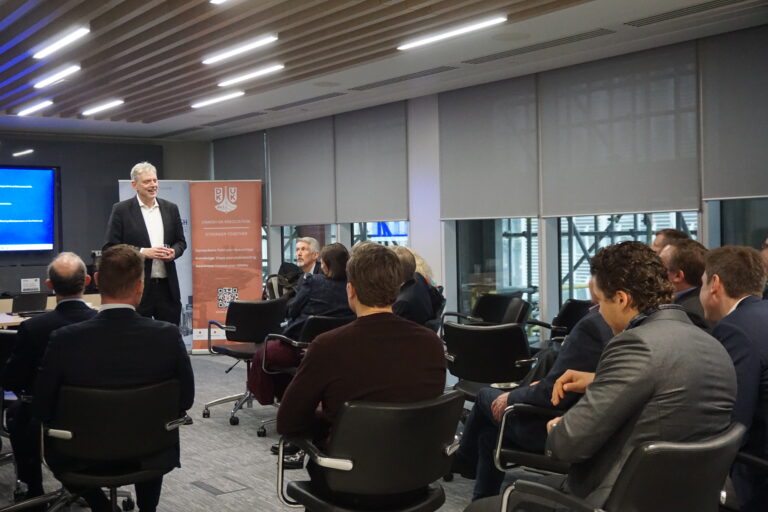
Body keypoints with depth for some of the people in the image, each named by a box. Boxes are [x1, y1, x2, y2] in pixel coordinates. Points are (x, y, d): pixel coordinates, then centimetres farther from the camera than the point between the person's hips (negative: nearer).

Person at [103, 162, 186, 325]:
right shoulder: (121, 210, -2)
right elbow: (110, 248, -5)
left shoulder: (170, 208, 11)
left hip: (167, 286, 4)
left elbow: (181, 241, 16)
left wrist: (173, 252, -6)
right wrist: (142, 252, -15)